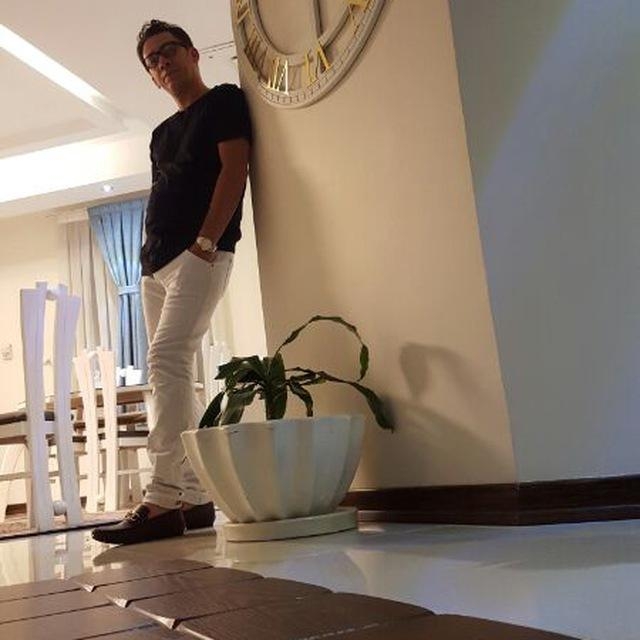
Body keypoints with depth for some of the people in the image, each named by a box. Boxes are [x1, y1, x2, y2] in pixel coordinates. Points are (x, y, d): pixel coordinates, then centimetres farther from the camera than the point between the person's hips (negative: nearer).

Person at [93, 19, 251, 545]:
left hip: (200, 255, -9)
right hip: (155, 264, 9)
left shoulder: (224, 101, 5)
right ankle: (195, 498, 5)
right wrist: (149, 254, 10)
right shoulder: (162, 133, 27)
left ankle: (164, 500, -25)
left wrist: (206, 241, -17)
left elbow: (234, 170, -8)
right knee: (172, 374, 3)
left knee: (167, 360, -22)